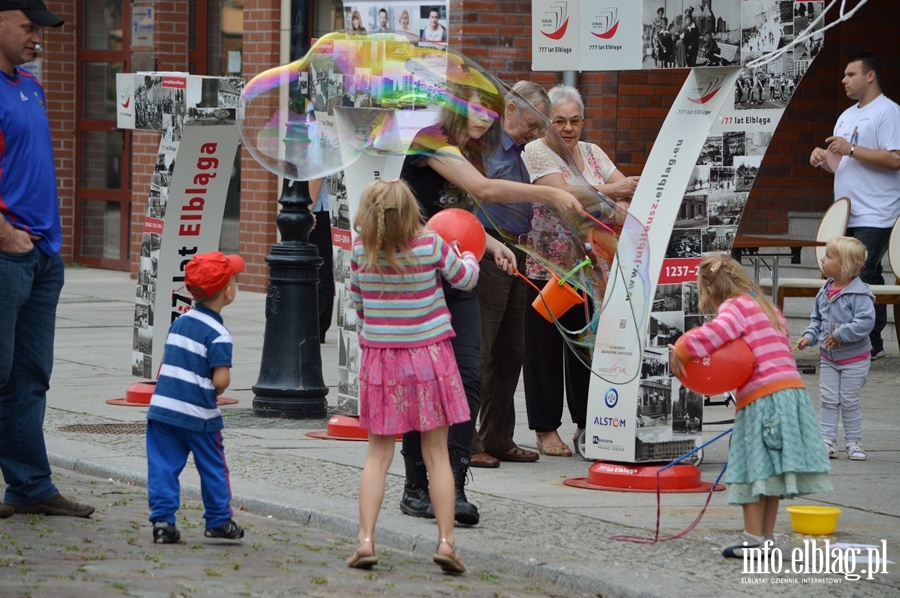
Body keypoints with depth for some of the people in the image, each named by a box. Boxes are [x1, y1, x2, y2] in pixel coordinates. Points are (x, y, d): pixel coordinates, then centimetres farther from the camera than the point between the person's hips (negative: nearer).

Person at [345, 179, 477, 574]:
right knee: (436, 454, 5)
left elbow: (357, 300, 6)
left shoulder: (361, 250, -7)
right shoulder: (431, 246, -11)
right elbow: (465, 279, 5)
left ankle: (366, 539, -2)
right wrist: (469, 256, 28)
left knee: (378, 454, 7)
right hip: (429, 355, -1)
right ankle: (446, 540, 1)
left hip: (379, 356, 1)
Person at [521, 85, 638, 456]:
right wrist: (609, 192, -19)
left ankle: (586, 425, 13)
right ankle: (546, 429, 8)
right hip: (544, 268, -5)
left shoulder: (591, 153, 14)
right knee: (545, 348, 1)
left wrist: (624, 204, -18)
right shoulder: (536, 152, -4)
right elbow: (561, 193, -19)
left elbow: (625, 187, 5)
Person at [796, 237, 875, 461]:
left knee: (849, 401, 2)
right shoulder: (825, 292, 4)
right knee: (828, 399, 4)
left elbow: (866, 321, -28)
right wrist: (809, 336, -2)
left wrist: (842, 334, -27)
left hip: (854, 359, -6)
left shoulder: (859, 293, -19)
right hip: (828, 357, 6)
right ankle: (828, 440, 8)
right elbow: (817, 319, 15)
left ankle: (853, 442, 14)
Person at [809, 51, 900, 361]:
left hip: (874, 217, -9)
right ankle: (872, 343, 14)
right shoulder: (847, 116, 21)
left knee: (860, 278, -16)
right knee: (868, 278, 11)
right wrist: (823, 158, 5)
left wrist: (851, 149, -20)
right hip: (847, 216, 9)